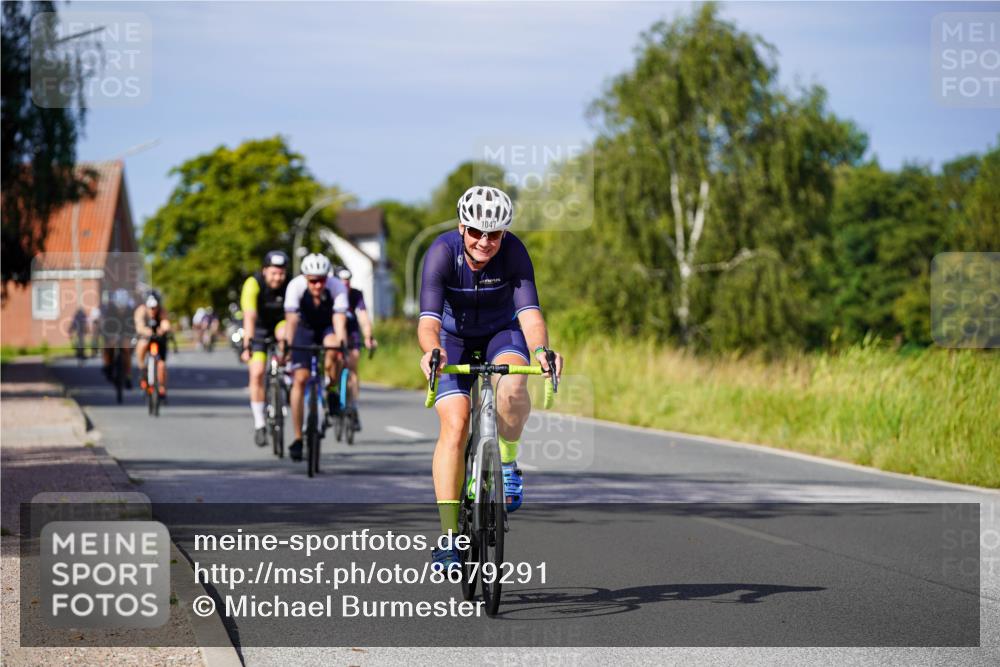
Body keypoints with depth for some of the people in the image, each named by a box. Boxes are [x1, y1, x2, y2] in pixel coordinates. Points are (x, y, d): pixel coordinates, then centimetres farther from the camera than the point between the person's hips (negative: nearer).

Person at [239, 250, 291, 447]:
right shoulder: (253, 284, -27)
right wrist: (247, 346, -46)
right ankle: (259, 425, -2)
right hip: (258, 329, -1)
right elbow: (249, 317, -36)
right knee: (256, 373, -12)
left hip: (280, 323, 1)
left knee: (285, 334, -35)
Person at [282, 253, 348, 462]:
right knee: (300, 378, -12)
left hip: (328, 327, -1)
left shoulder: (337, 287, -29)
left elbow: (340, 319, -37)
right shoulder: (296, 286, -28)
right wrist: (286, 345, -46)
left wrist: (342, 343, -53)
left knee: (332, 347, -37)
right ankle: (297, 439, -6)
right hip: (306, 328, 1)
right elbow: (291, 319, -34)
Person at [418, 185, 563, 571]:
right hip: (454, 340, -1)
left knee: (512, 384, -34)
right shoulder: (442, 252, -28)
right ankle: (448, 535, -14)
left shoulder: (513, 252, -26)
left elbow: (529, 311, -36)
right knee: (455, 426, -19)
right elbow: (429, 318, -39)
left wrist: (540, 350, -57)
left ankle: (508, 464, -8)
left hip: (502, 333, 1)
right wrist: (431, 351, -61)